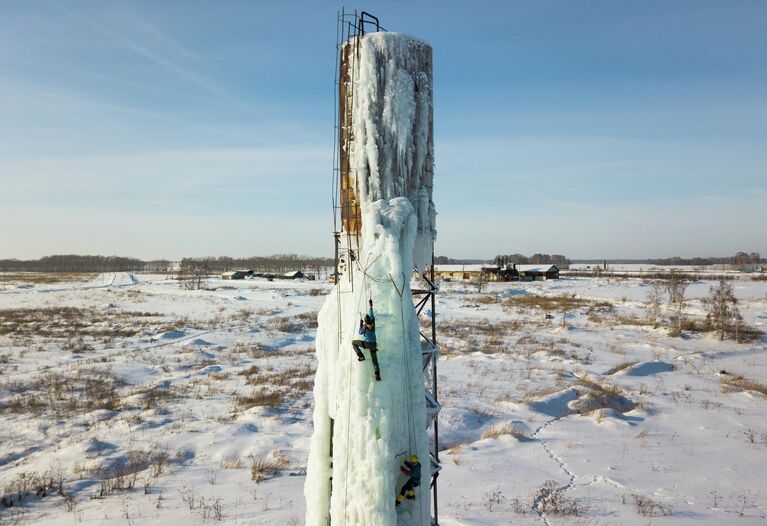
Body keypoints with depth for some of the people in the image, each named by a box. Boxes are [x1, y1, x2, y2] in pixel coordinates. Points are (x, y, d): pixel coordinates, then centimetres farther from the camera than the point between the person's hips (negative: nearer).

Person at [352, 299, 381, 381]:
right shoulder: (373, 323, -4)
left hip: (366, 344, -5)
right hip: (373, 344, 5)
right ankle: (377, 374, 4)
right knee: (375, 359, 12)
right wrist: (370, 306, 19)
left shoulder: (365, 326, -14)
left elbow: (360, 332, 2)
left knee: (353, 342, 12)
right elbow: (371, 314, 11)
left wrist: (360, 324, 9)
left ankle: (361, 356, 5)